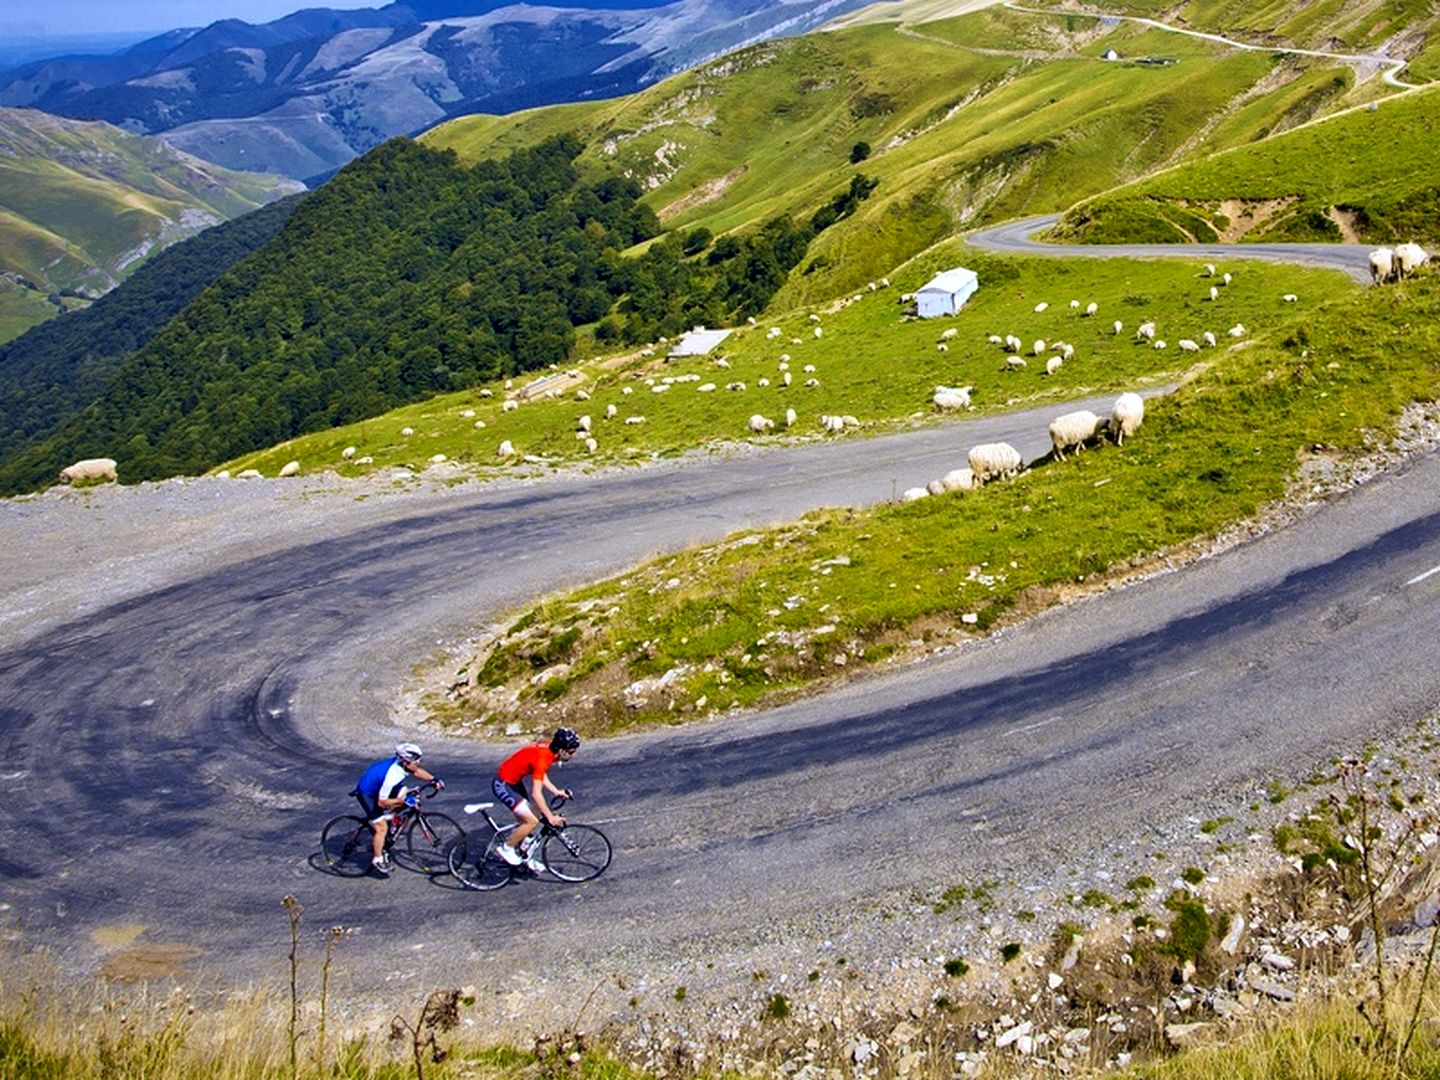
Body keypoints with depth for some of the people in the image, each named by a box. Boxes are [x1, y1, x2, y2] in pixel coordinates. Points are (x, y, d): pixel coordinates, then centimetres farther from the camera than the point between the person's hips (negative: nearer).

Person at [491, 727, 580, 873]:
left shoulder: (548, 750, -3)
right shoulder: (542, 758, -30)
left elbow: (542, 776, 12)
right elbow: (536, 794, -30)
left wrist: (557, 791, -1)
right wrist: (551, 817, -24)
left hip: (514, 781, 10)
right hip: (503, 785, -10)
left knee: (525, 819, 15)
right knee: (532, 821, -13)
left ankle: (523, 856, 29)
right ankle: (506, 847, 4)